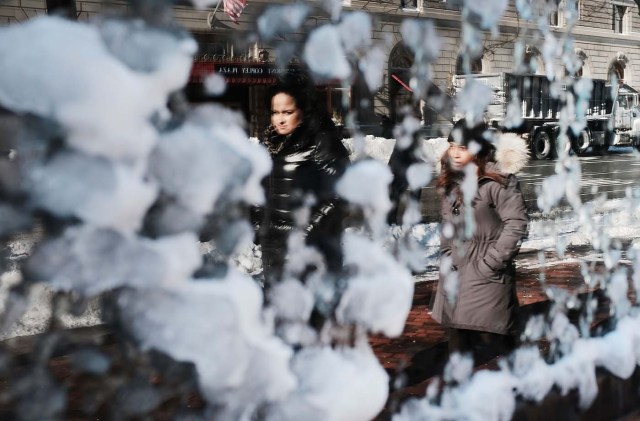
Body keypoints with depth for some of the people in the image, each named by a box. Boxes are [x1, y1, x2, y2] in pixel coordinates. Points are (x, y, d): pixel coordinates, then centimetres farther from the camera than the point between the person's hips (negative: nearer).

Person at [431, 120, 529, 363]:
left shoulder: (497, 181, -15)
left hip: (487, 279, -8)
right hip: (455, 276, 8)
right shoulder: (452, 181, 9)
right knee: (459, 344, 17)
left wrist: (491, 262, -15)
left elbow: (517, 223, -16)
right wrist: (446, 258, 6)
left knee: (493, 343, -4)